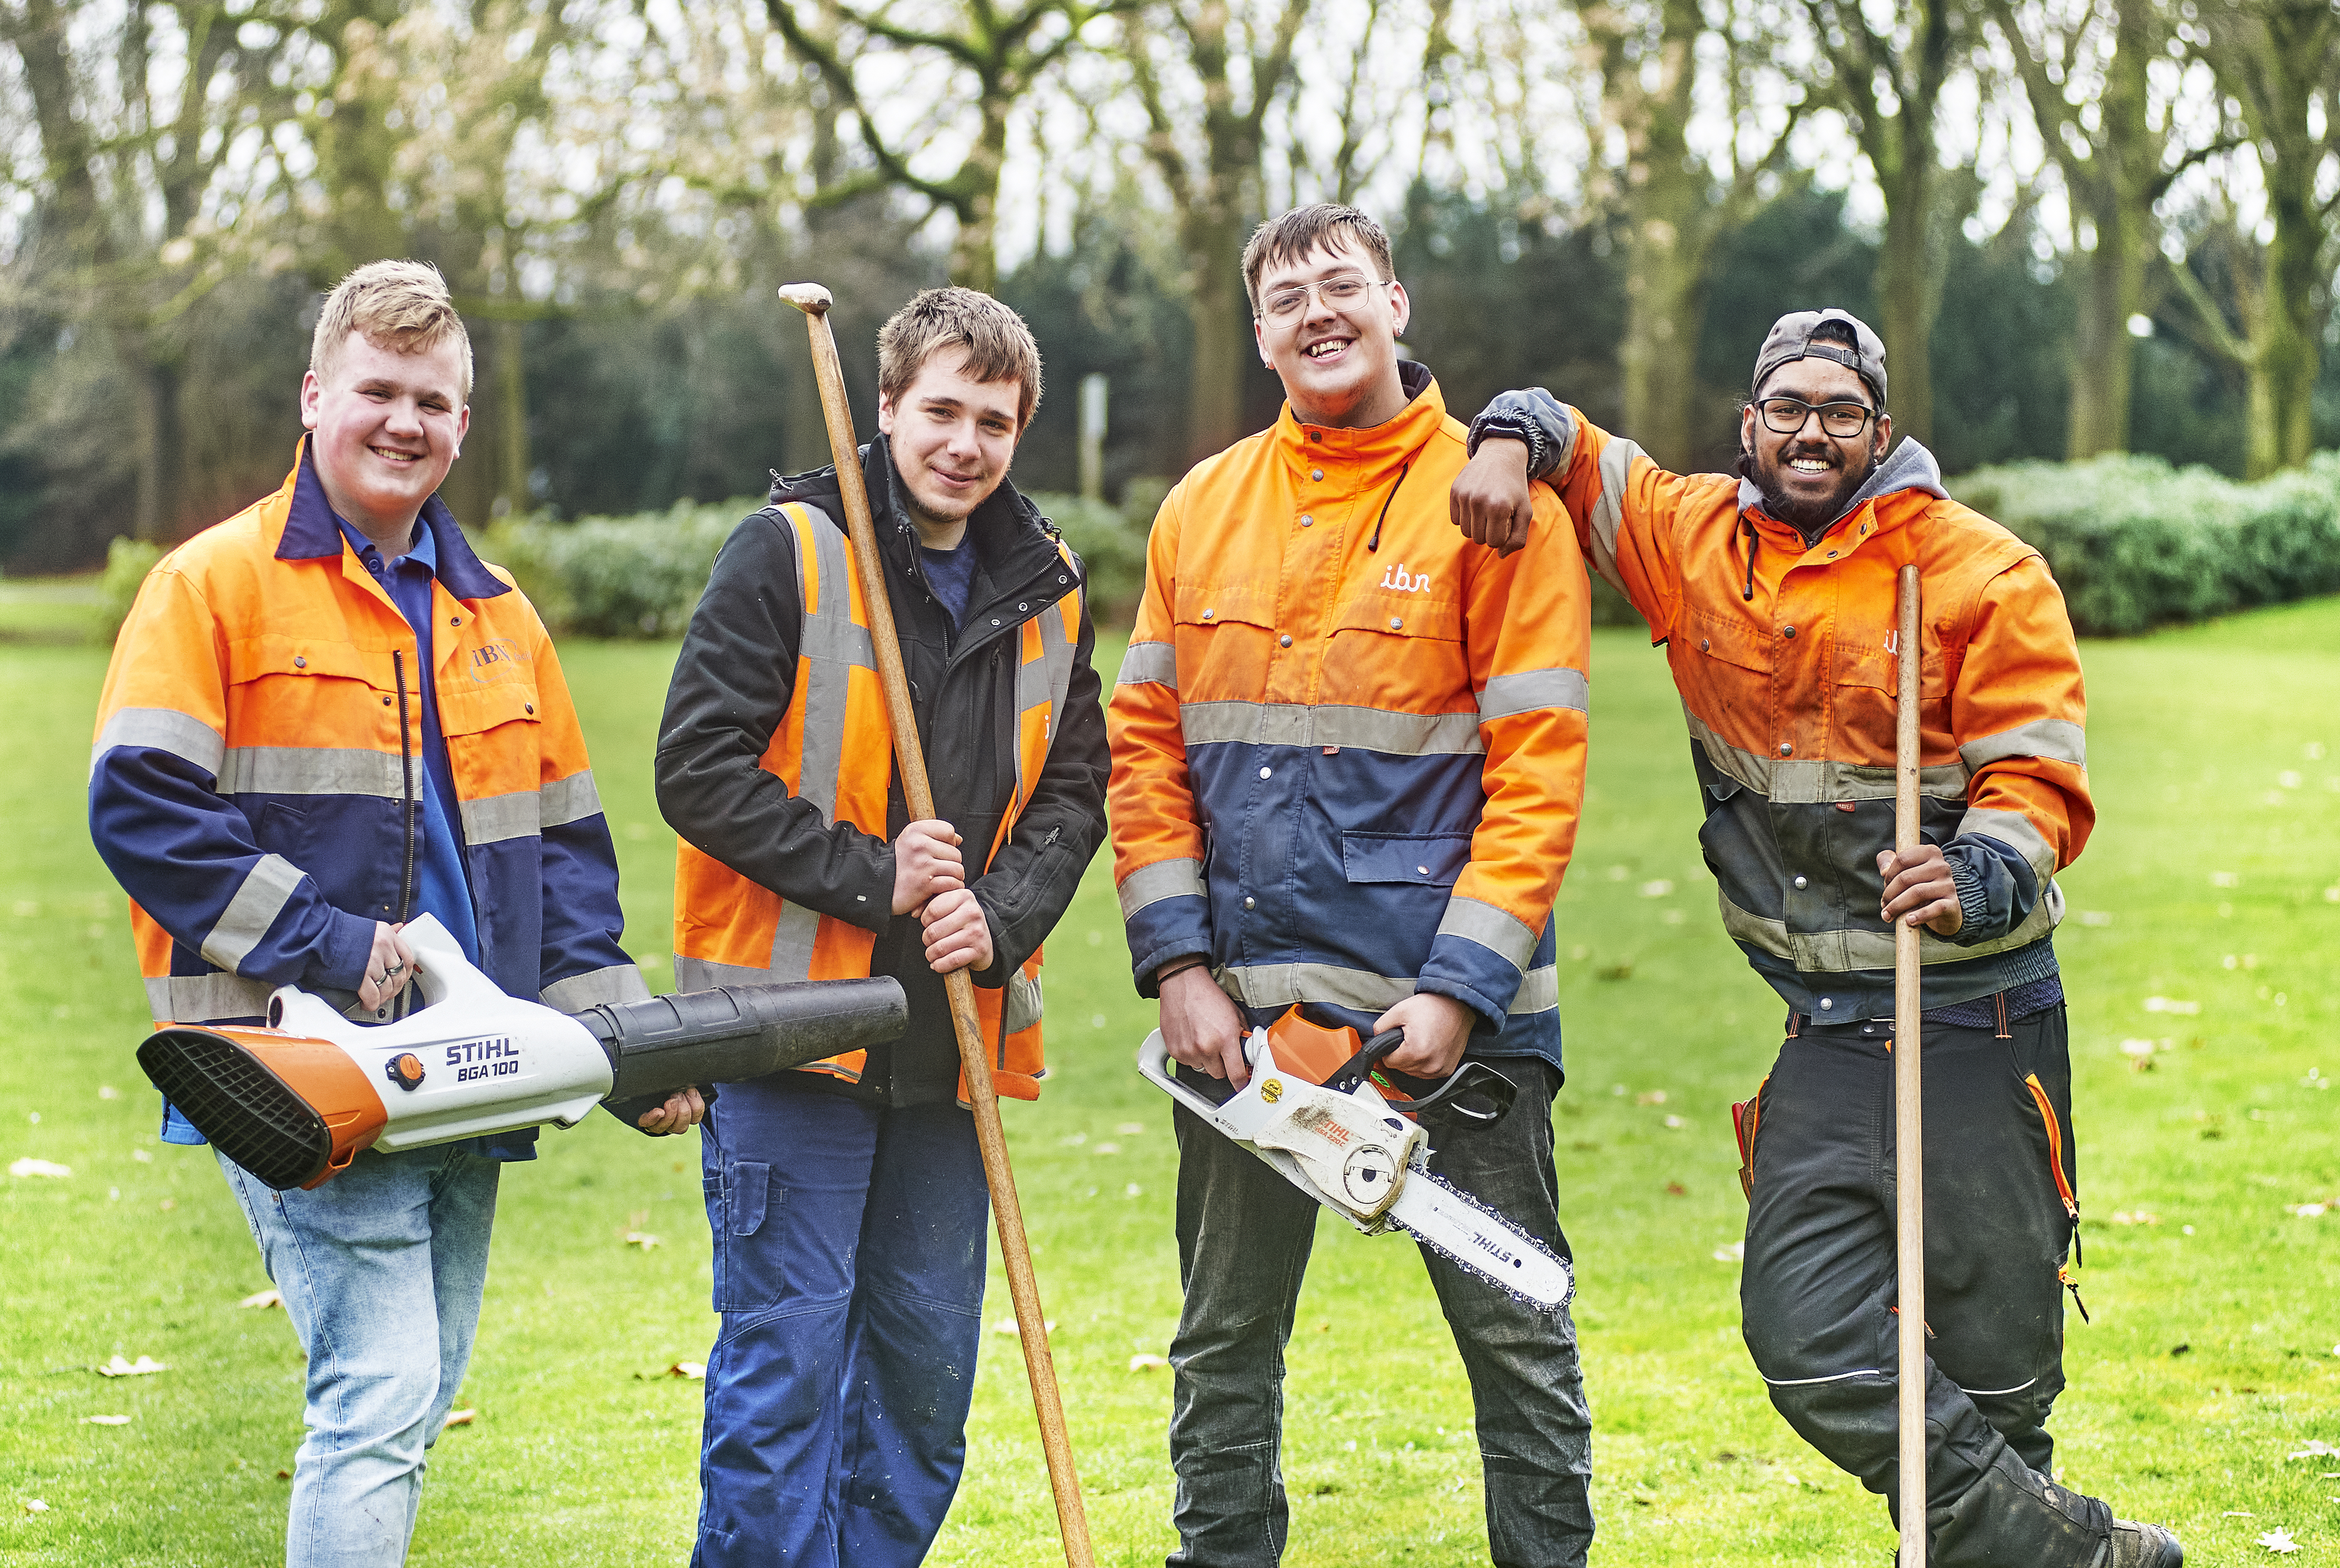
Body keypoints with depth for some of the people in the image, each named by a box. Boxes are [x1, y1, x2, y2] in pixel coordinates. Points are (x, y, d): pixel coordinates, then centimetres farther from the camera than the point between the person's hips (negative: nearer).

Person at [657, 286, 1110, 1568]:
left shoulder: (1048, 591, 11)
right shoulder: (787, 551, -5)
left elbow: (1071, 791, 12)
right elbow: (698, 766, -10)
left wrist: (1000, 918, -7)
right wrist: (868, 877, -15)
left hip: (957, 1029, 5)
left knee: (928, 1365, 11)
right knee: (784, 1357, -3)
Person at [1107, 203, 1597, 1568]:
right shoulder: (1203, 509, 9)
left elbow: (1537, 769, -9)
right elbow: (1145, 747, 9)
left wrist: (1462, 989, -16)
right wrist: (1180, 966, -2)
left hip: (1447, 998, -4)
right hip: (1245, 1002, 4)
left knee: (1514, 1327, 4)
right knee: (1226, 1339, 12)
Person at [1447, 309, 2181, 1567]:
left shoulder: (1985, 574, -5)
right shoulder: (1694, 539, 5)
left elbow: (2038, 782, -10)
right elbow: (1563, 433, 17)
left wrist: (1974, 883, -30)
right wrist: (1510, 441, -6)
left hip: (1977, 1022, -3)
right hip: (1826, 1032, 3)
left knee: (1995, 1362, 1)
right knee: (1811, 1341, -6)